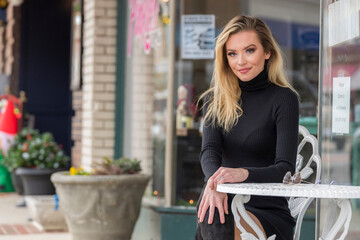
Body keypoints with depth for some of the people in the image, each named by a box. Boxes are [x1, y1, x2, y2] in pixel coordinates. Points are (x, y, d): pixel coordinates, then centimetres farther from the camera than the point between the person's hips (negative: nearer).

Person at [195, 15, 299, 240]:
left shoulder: (284, 98, -3)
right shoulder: (215, 99, 9)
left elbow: (285, 168, -13)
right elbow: (210, 151, -6)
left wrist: (243, 173, -35)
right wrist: (215, 182, -31)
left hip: (268, 212, -3)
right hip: (228, 204, 3)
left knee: (214, 222, -33)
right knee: (210, 214, -33)